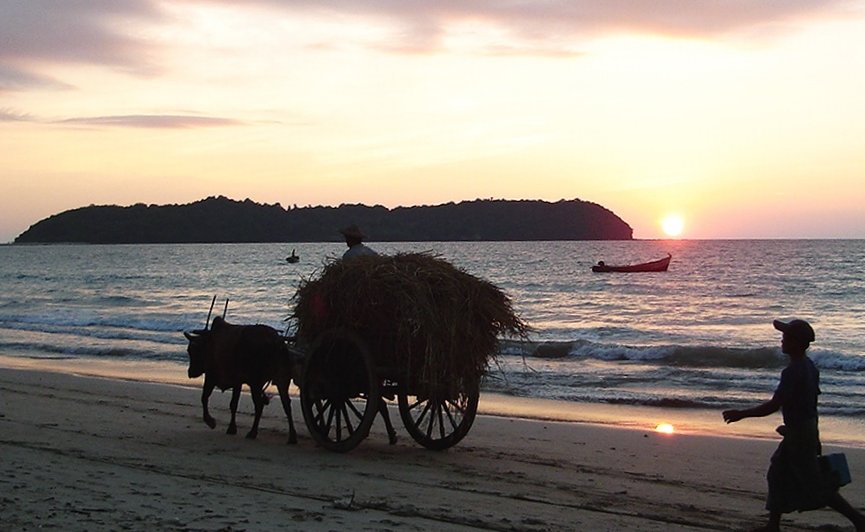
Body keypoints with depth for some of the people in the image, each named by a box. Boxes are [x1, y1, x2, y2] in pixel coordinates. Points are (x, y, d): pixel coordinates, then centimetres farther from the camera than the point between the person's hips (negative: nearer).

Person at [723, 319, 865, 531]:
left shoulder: (793, 371, -23)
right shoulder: (809, 366, 7)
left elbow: (773, 406, -26)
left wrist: (741, 414, -18)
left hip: (799, 433, -10)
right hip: (808, 429, 10)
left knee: (815, 484, -2)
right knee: (779, 474, 16)